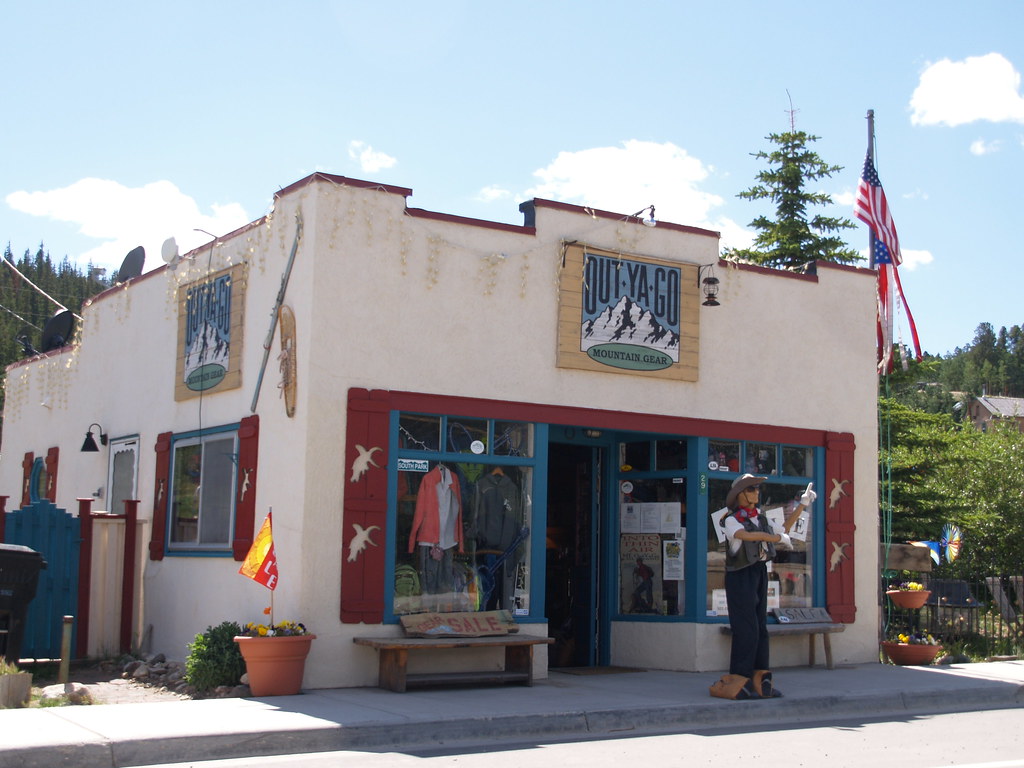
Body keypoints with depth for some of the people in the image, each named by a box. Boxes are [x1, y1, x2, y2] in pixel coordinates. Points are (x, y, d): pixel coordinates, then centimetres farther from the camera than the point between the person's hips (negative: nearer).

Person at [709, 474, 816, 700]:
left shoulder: (761, 518, 15)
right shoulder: (731, 520, -8)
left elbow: (781, 530, 26)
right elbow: (746, 535, -26)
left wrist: (802, 505, 24)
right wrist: (778, 538, -23)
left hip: (760, 572, 8)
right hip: (741, 574, -8)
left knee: (761, 627, 8)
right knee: (746, 628, -10)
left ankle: (759, 679, 13)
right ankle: (737, 681, -6)